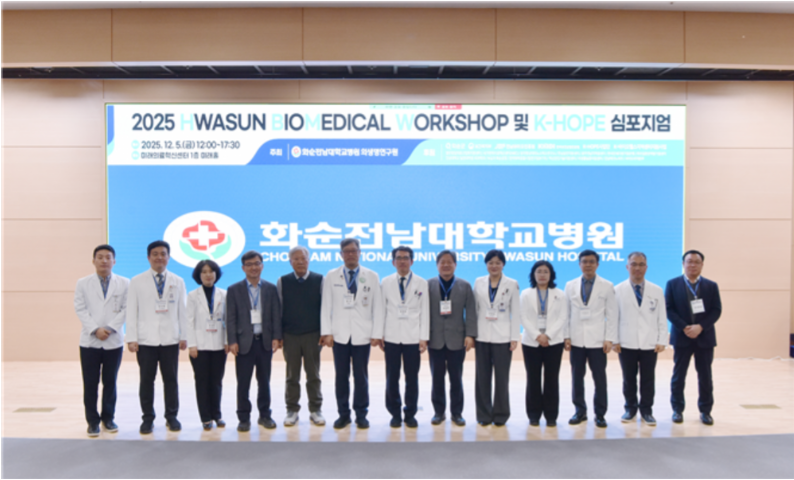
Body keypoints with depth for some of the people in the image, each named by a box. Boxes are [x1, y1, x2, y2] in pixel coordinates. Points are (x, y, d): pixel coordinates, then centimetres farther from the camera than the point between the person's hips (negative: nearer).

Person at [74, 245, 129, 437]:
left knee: (110, 382, 8)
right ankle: (92, 421, 13)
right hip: (89, 341, 0)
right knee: (90, 383, 3)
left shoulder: (124, 283, 3)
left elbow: (126, 309, -1)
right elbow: (80, 309, -2)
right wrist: (95, 329, -13)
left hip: (114, 342, 0)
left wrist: (110, 328, -13)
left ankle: (108, 418, 21)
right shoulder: (83, 283, 4)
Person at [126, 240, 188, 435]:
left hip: (170, 339, 1)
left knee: (171, 379, 4)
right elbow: (132, 312, 2)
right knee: (147, 380, 3)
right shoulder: (137, 282, 4)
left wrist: (184, 336, 3)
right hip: (145, 340, -1)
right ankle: (147, 418, 15)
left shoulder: (178, 282, 8)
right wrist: (131, 338, -5)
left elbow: (183, 311, 8)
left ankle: (171, 417, 17)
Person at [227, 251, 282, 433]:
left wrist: (276, 337, -4)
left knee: (264, 381, 11)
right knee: (243, 383, 4)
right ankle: (244, 418, 15)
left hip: (265, 341, 2)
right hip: (244, 342, -1)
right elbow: (231, 318, -1)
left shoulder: (271, 288, 6)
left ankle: (265, 415, 23)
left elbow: (276, 315, 5)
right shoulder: (234, 290, 2)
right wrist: (232, 341, -9)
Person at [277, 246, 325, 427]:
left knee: (313, 375, 7)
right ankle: (292, 411, 19)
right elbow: (278, 309, 5)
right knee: (292, 376, 9)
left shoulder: (319, 280, 0)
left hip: (313, 335, -1)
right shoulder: (283, 282, 3)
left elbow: (324, 307, 2)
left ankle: (316, 410, 17)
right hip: (290, 335, 1)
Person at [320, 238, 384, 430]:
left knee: (361, 376, 4)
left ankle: (361, 414, 16)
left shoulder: (372, 277, 4)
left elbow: (378, 307, 3)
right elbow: (326, 306, 4)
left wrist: (377, 334, -2)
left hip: (362, 335, -1)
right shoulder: (331, 276, 6)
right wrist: (327, 332, -3)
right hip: (340, 334, 1)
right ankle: (343, 413, 16)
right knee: (341, 376, 5)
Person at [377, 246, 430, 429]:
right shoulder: (386, 282, 7)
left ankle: (410, 414, 16)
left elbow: (425, 311, 2)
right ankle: (395, 413, 17)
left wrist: (424, 337, -4)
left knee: (412, 378, 3)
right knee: (392, 378, 4)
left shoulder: (422, 283, 4)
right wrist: (379, 334, 1)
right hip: (392, 337, 1)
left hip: (413, 338, -1)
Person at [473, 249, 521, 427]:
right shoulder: (478, 282, 7)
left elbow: (516, 313, 0)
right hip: (482, 336, 2)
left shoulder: (512, 284, 2)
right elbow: (474, 309, 8)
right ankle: (484, 414, 15)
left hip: (502, 337, -2)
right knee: (482, 377, 5)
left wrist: (515, 337, -5)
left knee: (502, 377, 2)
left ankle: (500, 414, 15)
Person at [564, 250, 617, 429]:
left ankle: (600, 414, 13)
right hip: (576, 340, 2)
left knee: (600, 378, 2)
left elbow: (612, 315, 0)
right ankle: (580, 411, 19)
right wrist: (566, 336, 0)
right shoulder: (570, 286, 8)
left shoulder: (607, 286, 2)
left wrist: (609, 339, -6)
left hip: (597, 340, -2)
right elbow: (566, 314, 8)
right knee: (577, 377, 7)